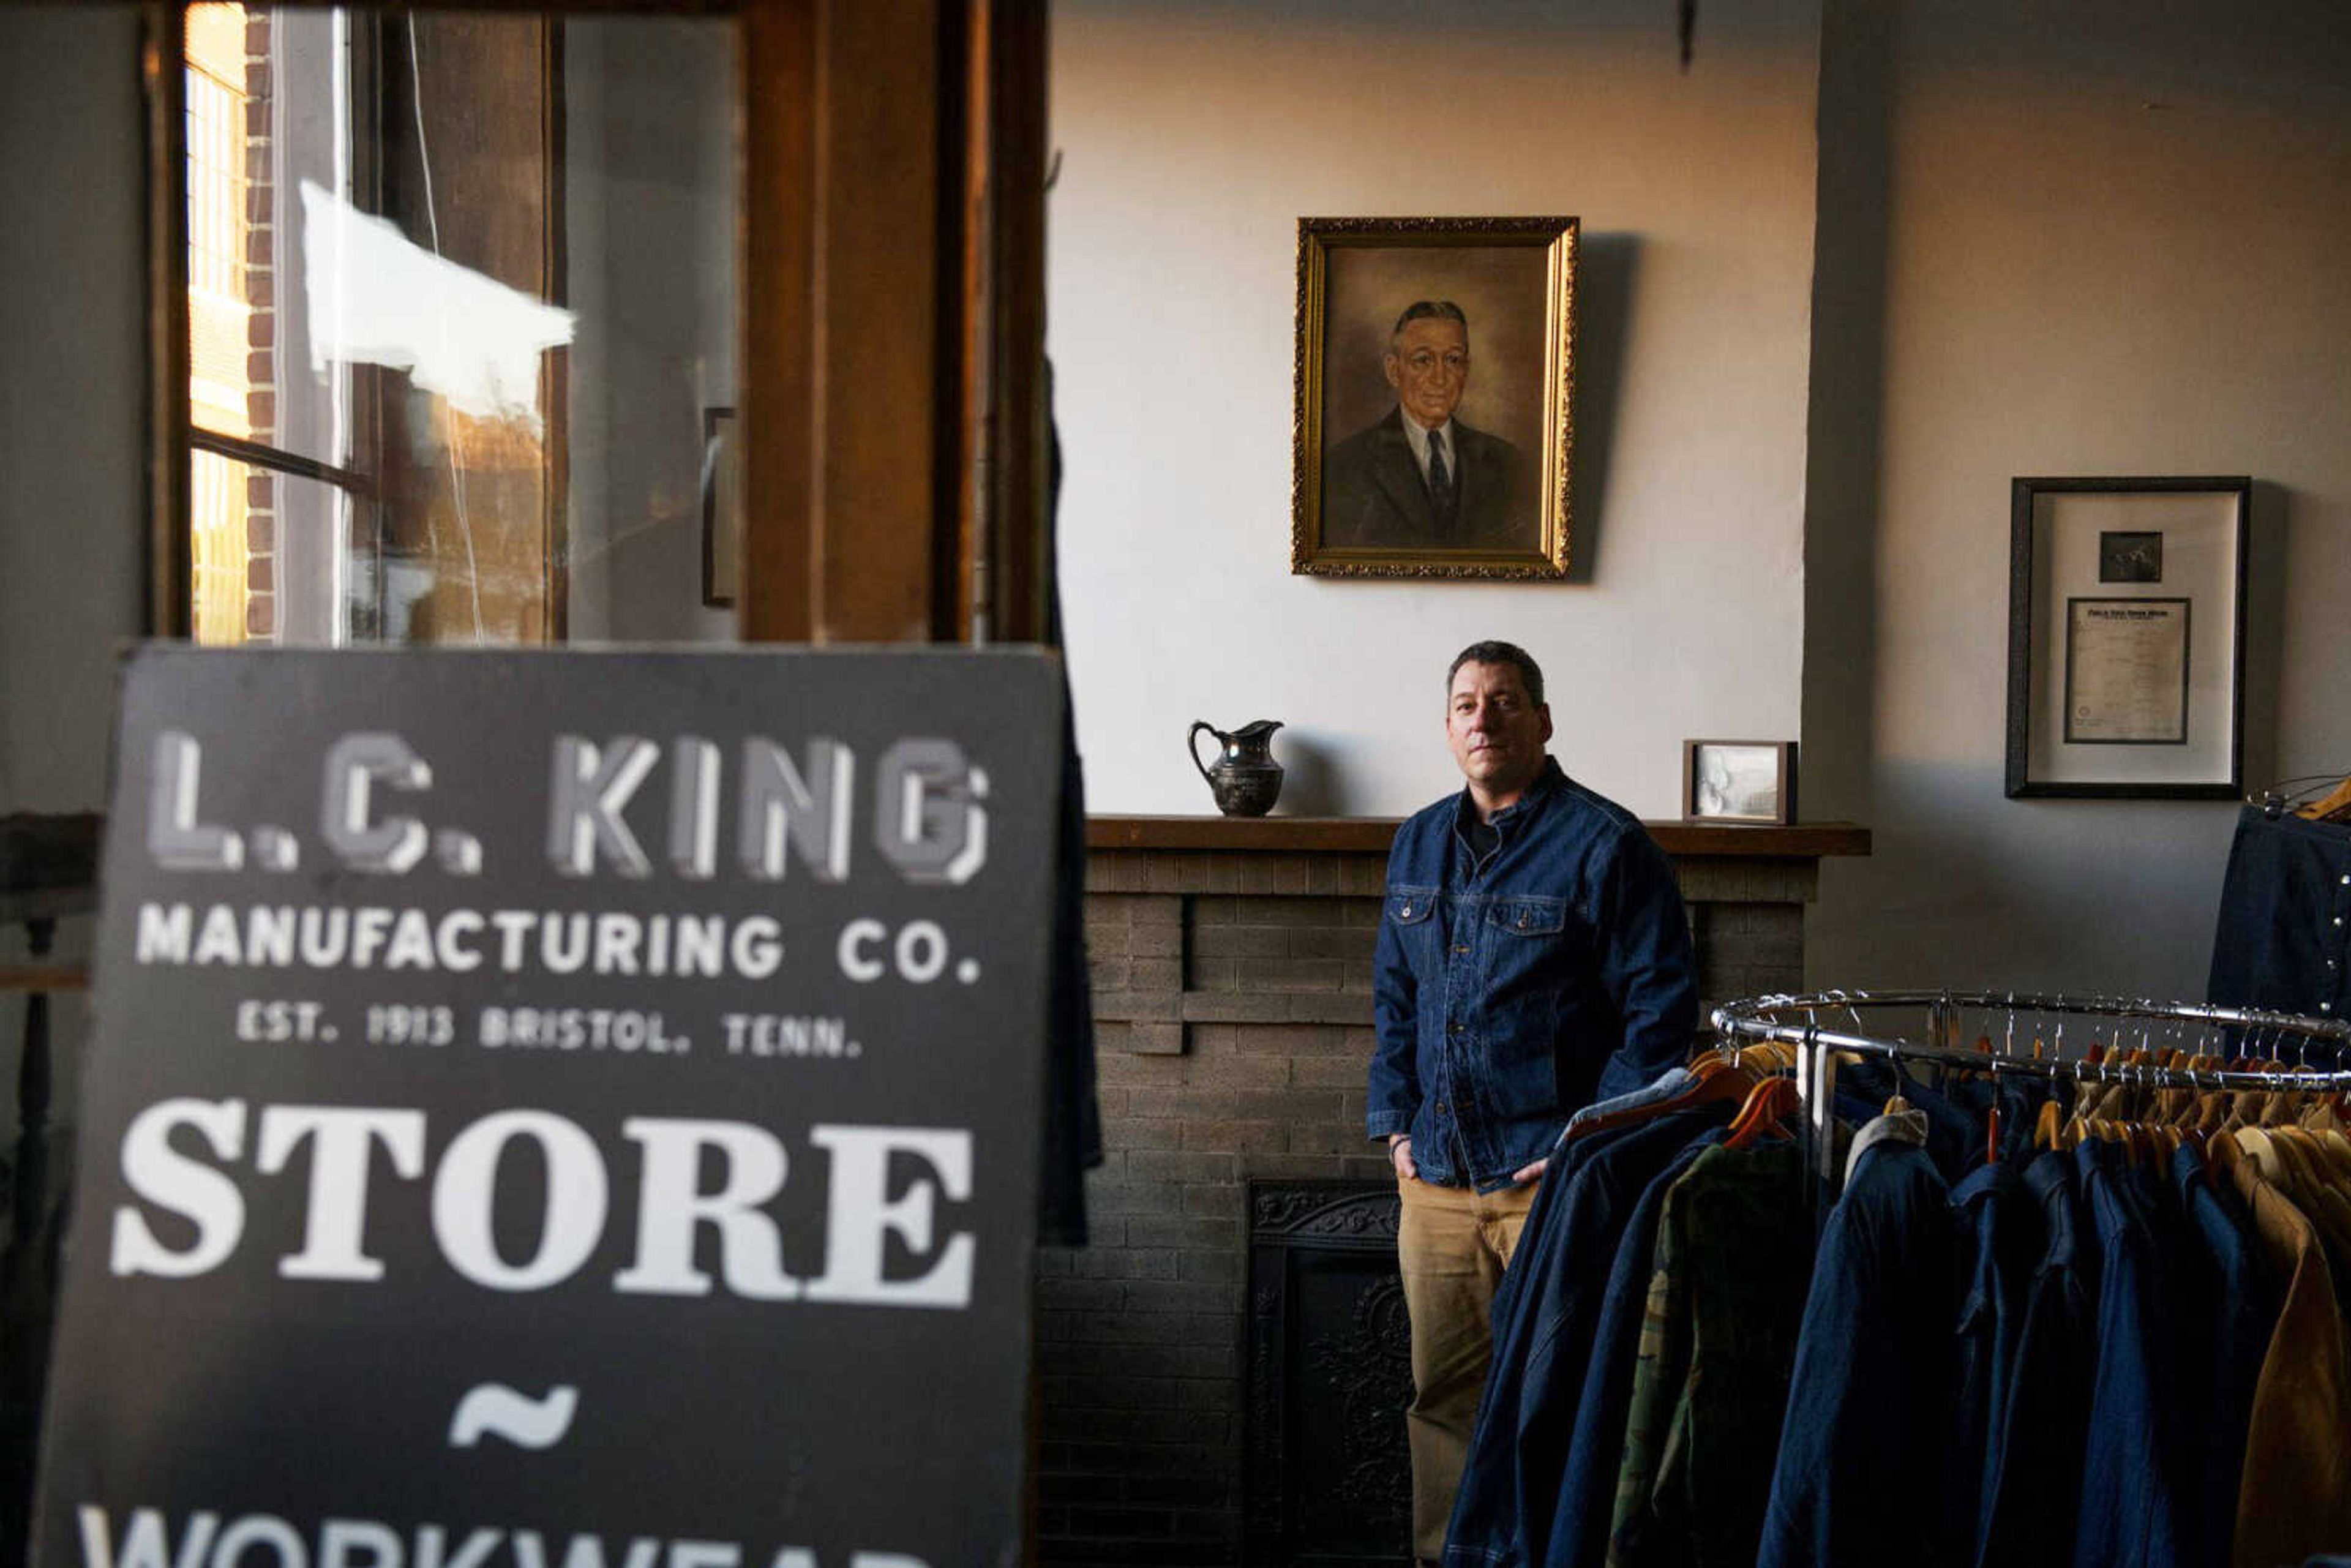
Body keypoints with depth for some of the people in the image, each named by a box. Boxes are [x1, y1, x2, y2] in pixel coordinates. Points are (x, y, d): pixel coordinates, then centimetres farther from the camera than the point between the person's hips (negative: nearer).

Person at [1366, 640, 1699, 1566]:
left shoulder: (1605, 845, -7)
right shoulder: (1419, 845, 12)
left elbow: (1662, 1009, -9)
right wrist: (1396, 1124, 10)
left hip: (1549, 1176, -5)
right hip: (1435, 1176, 6)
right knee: (1442, 1392, 13)